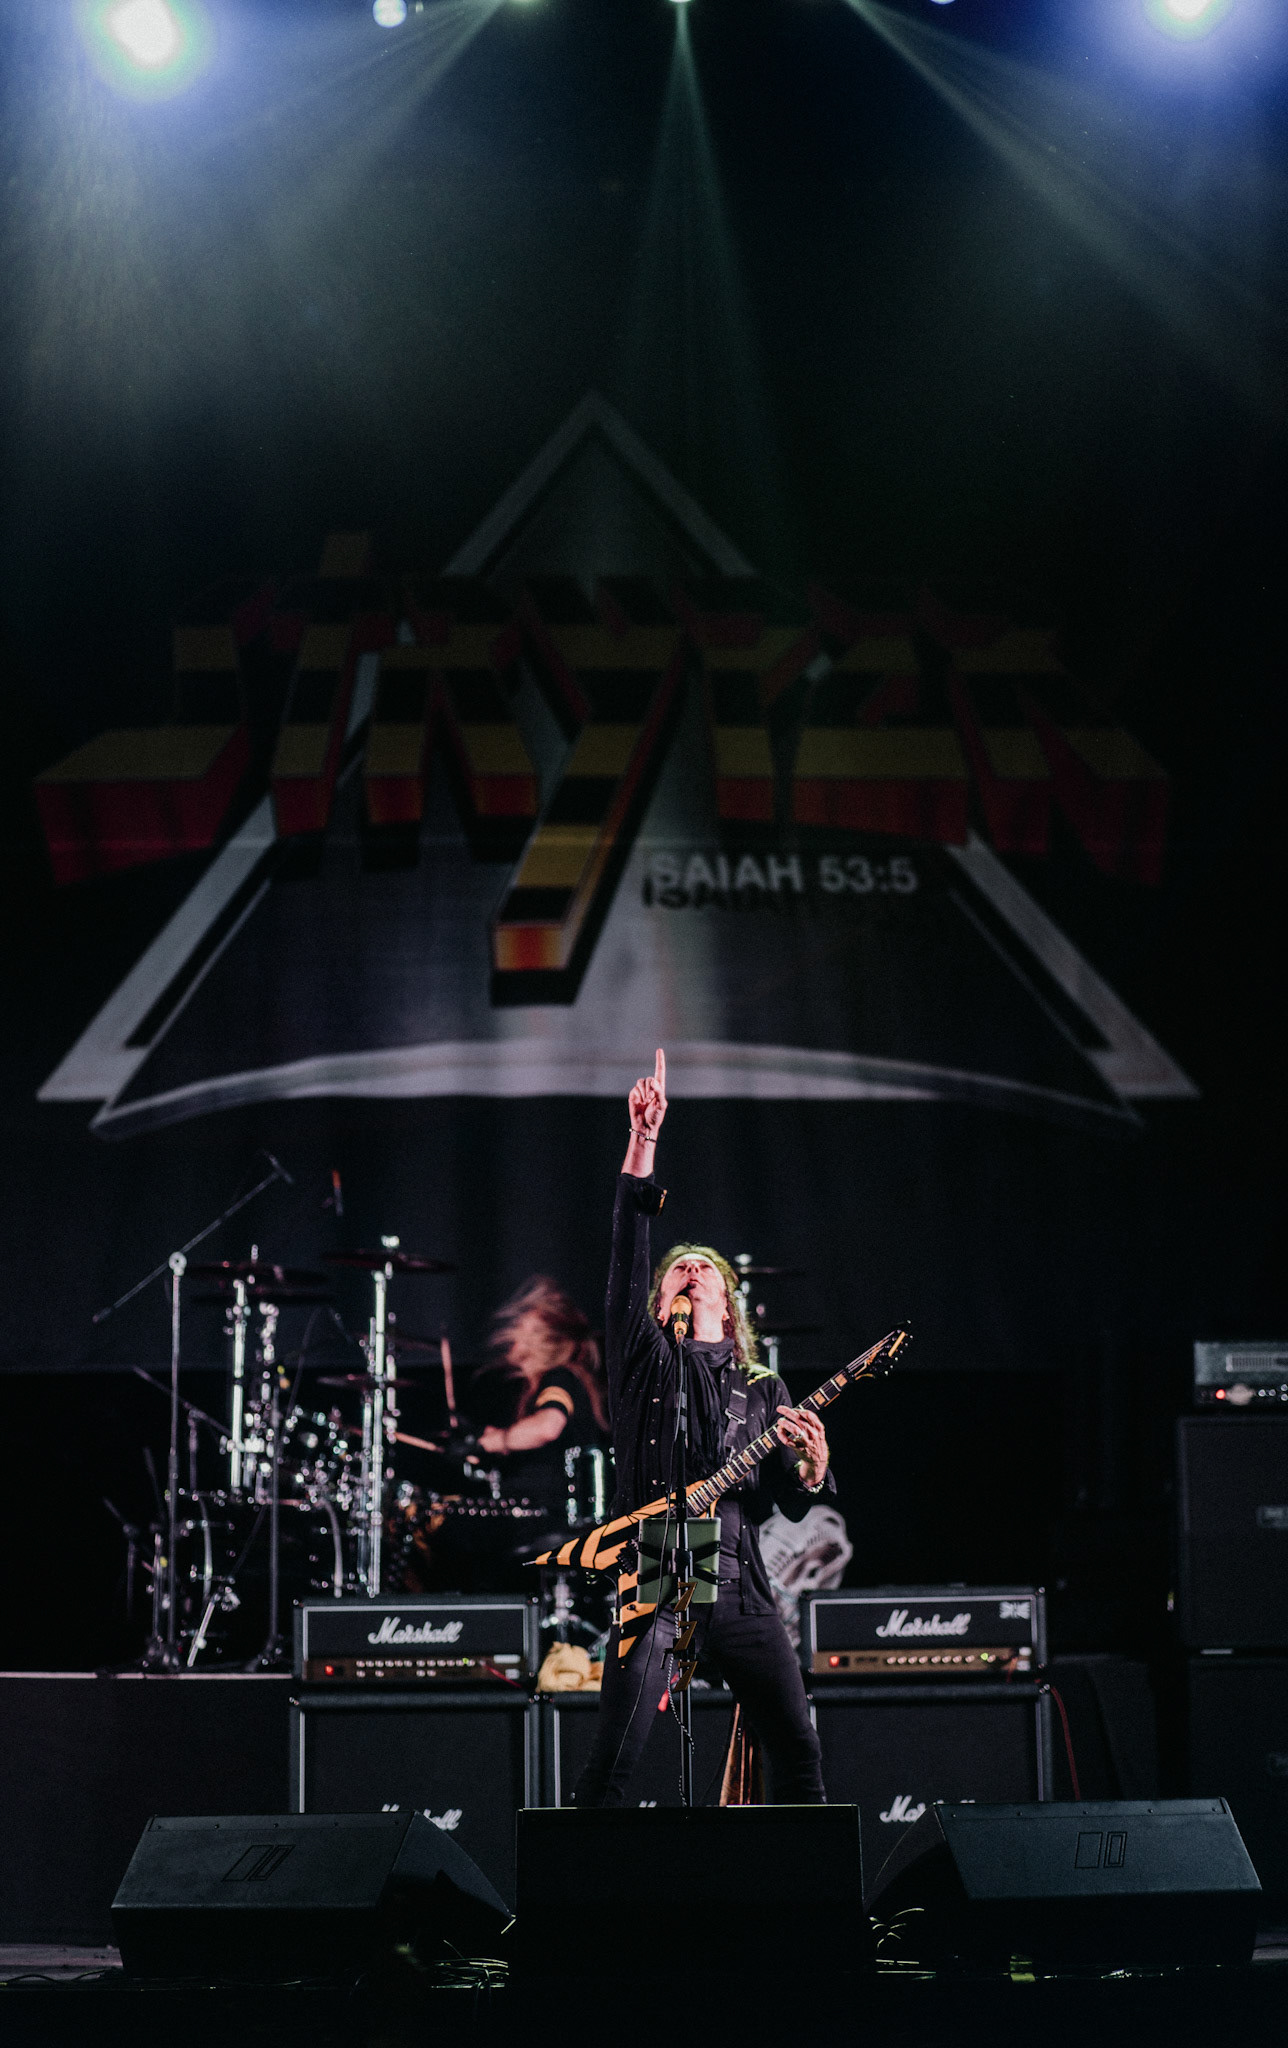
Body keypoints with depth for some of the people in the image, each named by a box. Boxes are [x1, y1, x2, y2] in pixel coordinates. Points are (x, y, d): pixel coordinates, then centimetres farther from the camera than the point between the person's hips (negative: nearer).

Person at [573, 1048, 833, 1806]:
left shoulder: (765, 1390, 18)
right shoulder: (646, 1358, 10)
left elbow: (791, 1505, 13)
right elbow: (629, 1249, -3)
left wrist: (811, 1468, -11)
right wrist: (644, 1139, -12)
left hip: (739, 1581, 3)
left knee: (799, 1751, 2)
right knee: (614, 1760, -11)